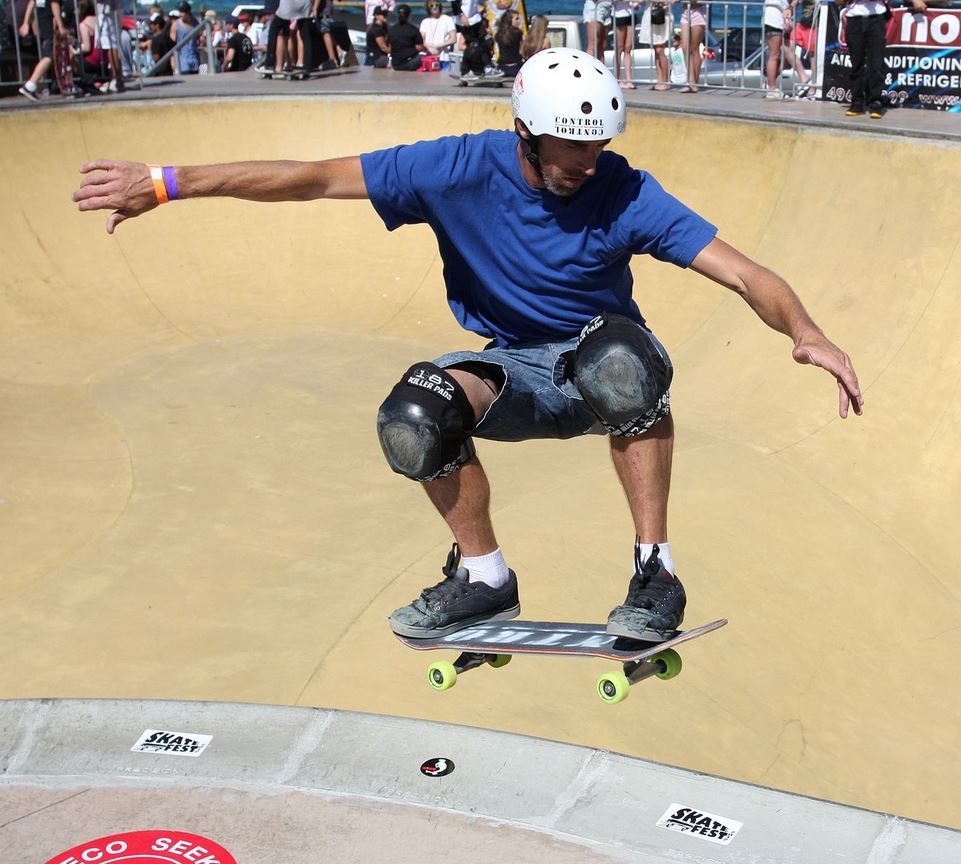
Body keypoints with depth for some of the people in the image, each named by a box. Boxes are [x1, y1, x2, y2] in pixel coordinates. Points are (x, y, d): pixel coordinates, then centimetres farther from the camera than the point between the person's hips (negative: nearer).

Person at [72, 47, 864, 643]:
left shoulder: (623, 194, -18)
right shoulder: (462, 169, -15)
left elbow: (740, 271, -22)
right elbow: (315, 177, -15)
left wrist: (805, 333, -43)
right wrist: (165, 183, -17)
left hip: (597, 370, -2)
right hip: (515, 375, 2)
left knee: (622, 356, -39)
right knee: (416, 412, -29)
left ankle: (655, 571, -23)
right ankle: (484, 576, -4)